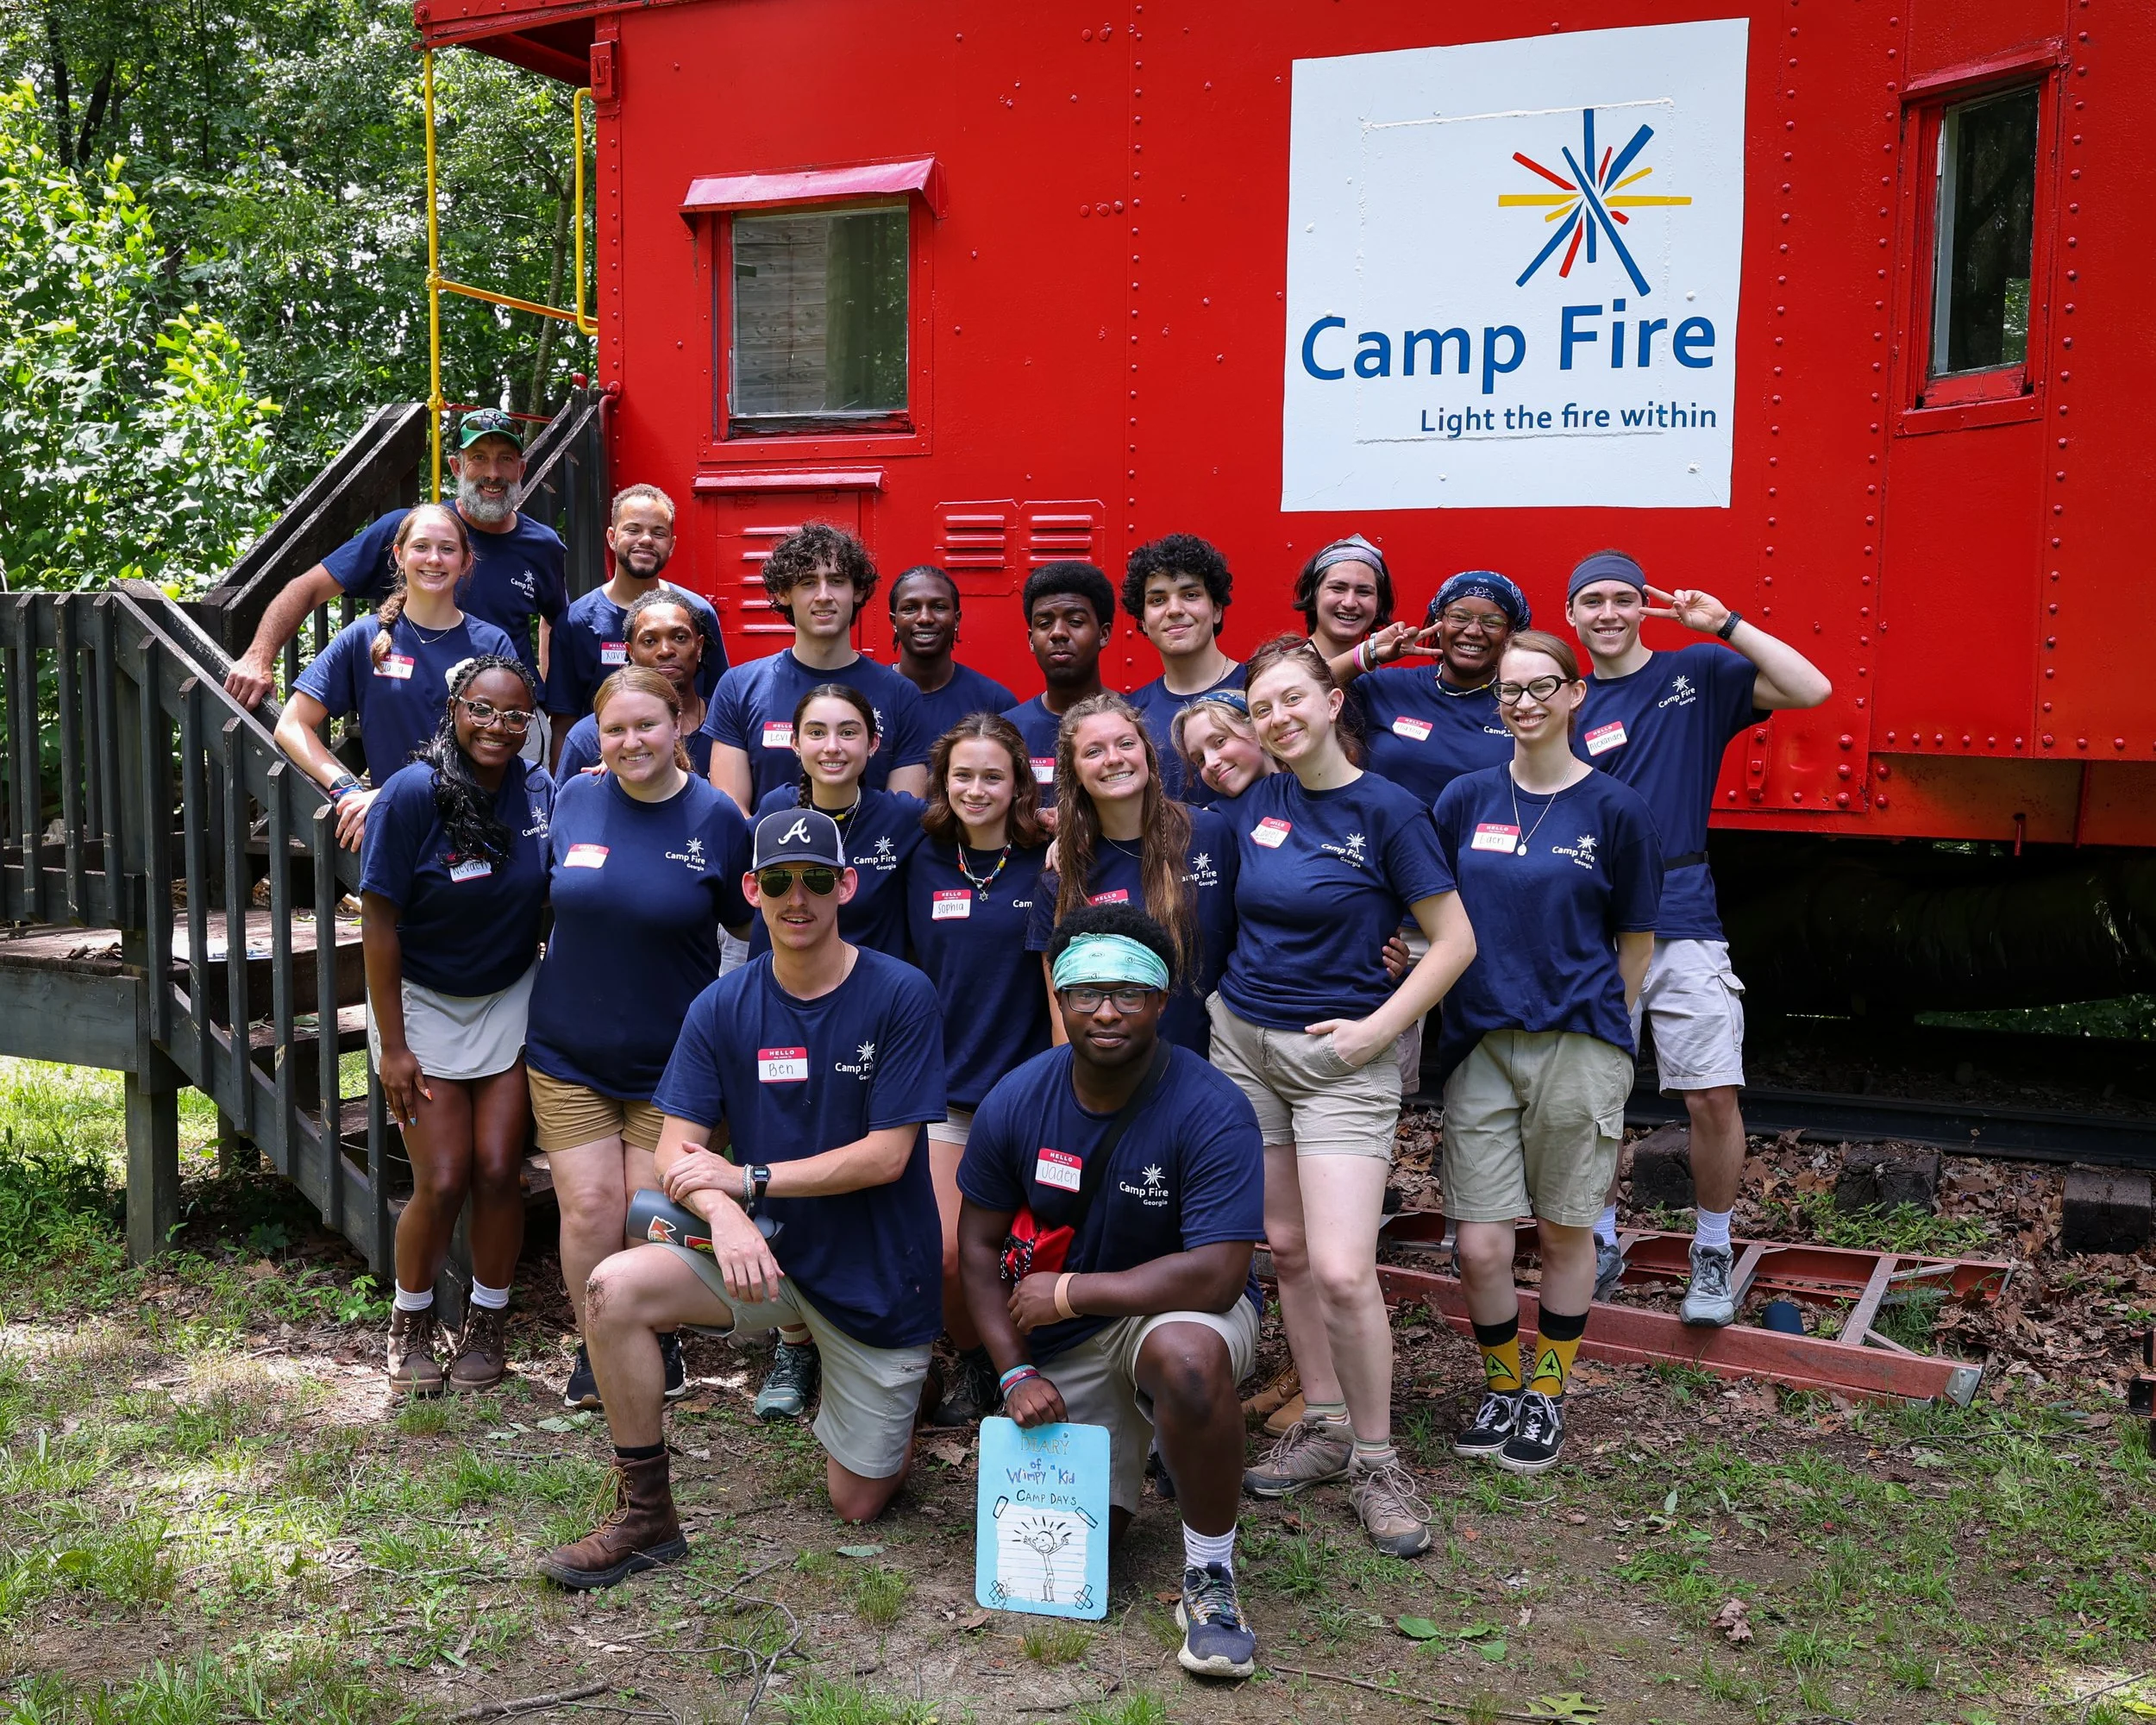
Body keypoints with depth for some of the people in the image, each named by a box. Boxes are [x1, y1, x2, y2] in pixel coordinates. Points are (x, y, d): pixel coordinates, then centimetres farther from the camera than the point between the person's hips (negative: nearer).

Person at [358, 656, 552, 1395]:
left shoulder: (539, 789, -7)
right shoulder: (412, 793, -18)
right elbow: (379, 921, -15)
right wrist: (392, 1045, -14)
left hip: (509, 1001, 3)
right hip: (423, 1001, -3)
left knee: (499, 1171, 0)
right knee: (443, 1182, -4)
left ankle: (487, 1322, 20)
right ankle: (410, 1325, 21)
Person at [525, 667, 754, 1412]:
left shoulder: (714, 817, -6)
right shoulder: (574, 798, 0)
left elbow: (748, 923, 5)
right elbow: (547, 896, 16)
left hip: (670, 1059, -2)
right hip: (569, 1049, 2)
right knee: (589, 1207, -1)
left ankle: (660, 1342, 25)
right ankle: (594, 1352, 18)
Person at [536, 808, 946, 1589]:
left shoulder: (901, 997, -13)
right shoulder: (722, 1009, -4)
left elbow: (886, 1155, -16)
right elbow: (675, 1152, -8)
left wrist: (749, 1179, -18)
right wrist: (723, 1214, -30)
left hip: (877, 1275, -2)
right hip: (768, 1246, 3)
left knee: (858, 1505, 4)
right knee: (614, 1289, -24)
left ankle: (891, 1393, 39)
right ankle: (645, 1517, -8)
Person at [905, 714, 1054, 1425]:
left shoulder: (1045, 866, -5)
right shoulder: (927, 864, 5)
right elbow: (916, 968, 13)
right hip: (945, 1082, 2)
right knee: (944, 1252, -4)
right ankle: (972, 1360, 23)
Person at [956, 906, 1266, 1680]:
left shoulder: (1212, 1111, -23)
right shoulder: (1015, 1101, -10)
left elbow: (1215, 1276, -29)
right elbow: (979, 1244, 0)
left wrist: (1067, 1292, -21)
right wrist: (1016, 1371, -11)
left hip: (1180, 1310, -4)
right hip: (1064, 1349, 4)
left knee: (1185, 1353, -39)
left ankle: (1210, 1574, -16)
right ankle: (1131, 1437, 29)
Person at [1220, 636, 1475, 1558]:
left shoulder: (1387, 810, -10)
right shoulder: (1253, 803, 5)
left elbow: (1454, 941, -8)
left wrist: (1380, 1027, -12)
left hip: (1341, 1057, -5)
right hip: (1243, 1038, 5)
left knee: (1342, 1269, -12)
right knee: (1286, 1248, 10)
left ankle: (1376, 1461, 5)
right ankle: (1324, 1428, 25)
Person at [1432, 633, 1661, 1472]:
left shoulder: (1615, 808, -1)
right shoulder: (1466, 798, 6)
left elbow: (1636, 941, 6)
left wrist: (1602, 1023, 9)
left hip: (1579, 1046, -2)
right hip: (1480, 1043, 2)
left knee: (1565, 1231, 9)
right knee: (1479, 1246, -1)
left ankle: (1549, 1391, 29)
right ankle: (1502, 1382, 24)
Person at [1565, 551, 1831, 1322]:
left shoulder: (1699, 675, 5)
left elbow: (1811, 689, -7)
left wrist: (1725, 624, -11)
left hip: (1681, 921, -2)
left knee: (1714, 1097, -5)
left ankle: (1712, 1255, 14)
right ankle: (1600, 1244, 26)